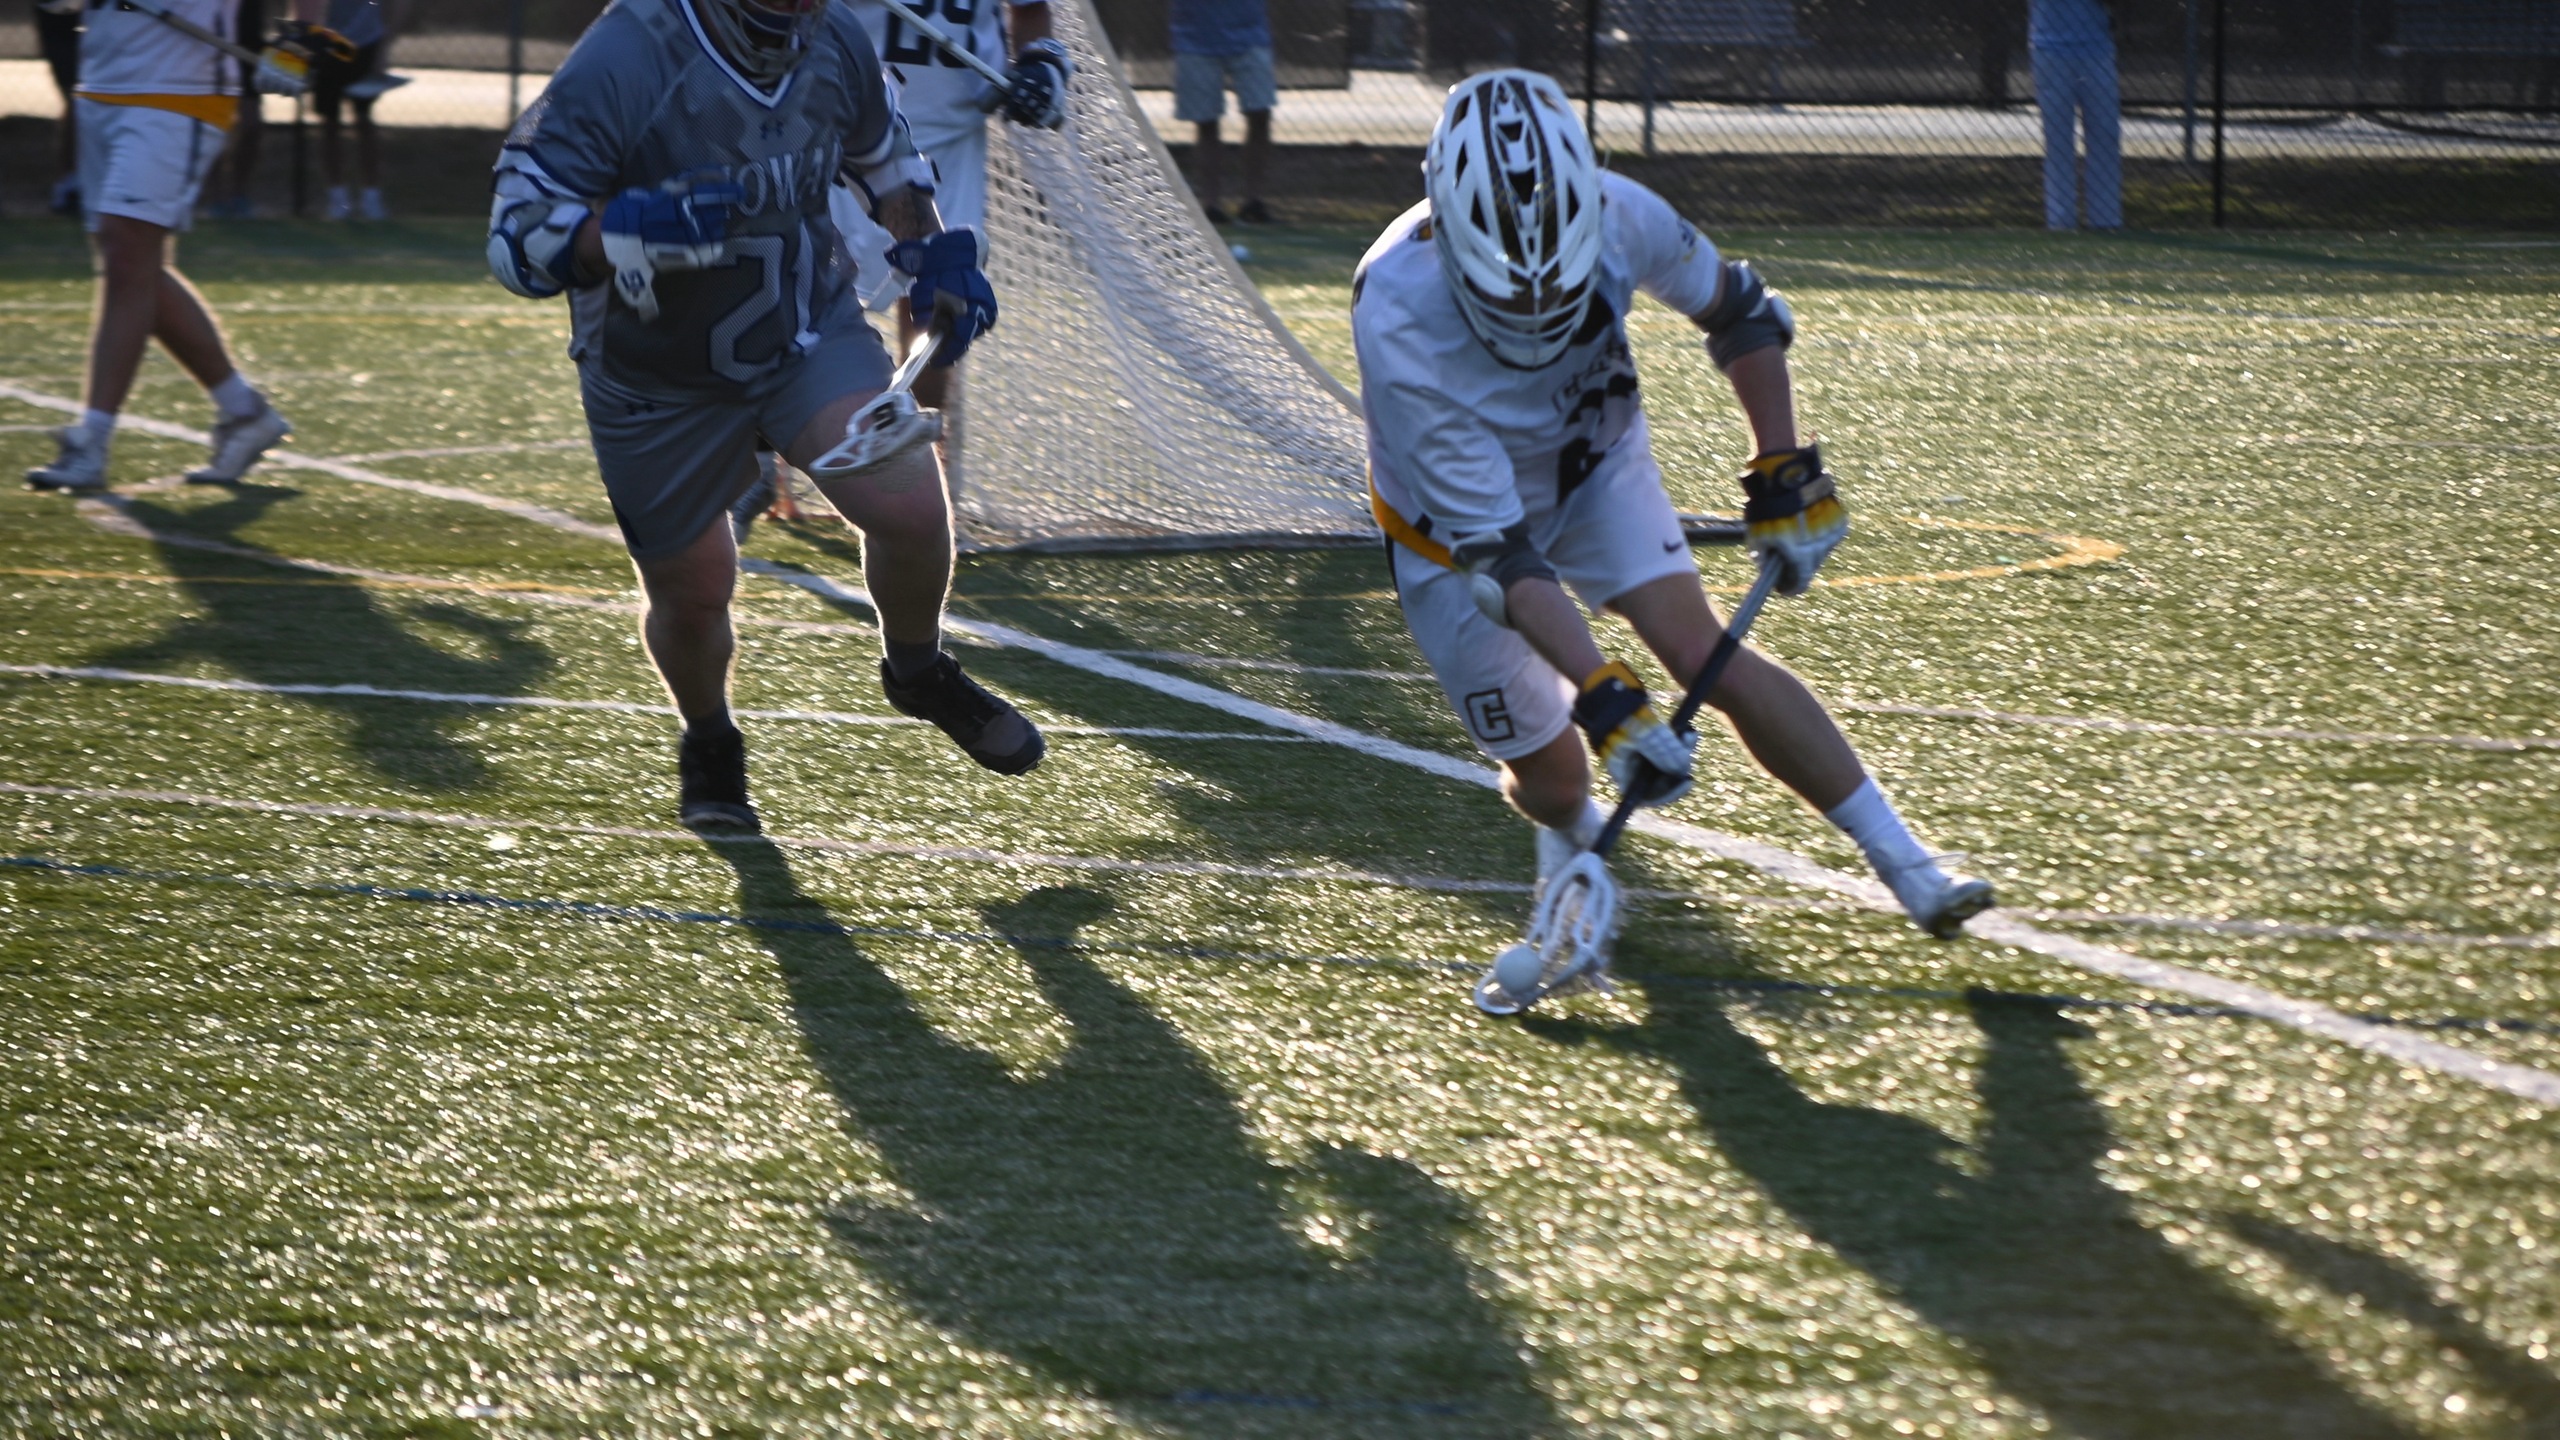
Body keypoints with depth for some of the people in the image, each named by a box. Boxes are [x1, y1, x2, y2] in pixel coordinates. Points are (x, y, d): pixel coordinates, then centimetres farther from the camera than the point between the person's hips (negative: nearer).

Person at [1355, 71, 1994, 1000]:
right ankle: (1564, 824, 36)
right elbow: (1494, 547, -37)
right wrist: (1605, 698, -42)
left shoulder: (1618, 218, -29)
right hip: (1454, 523, -2)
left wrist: (1785, 470, -5)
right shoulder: (1399, 323, -40)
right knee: (1552, 778, -2)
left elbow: (1738, 311, -5)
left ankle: (1903, 862, -12)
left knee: (1702, 653, -18)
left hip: (1595, 468, 2)